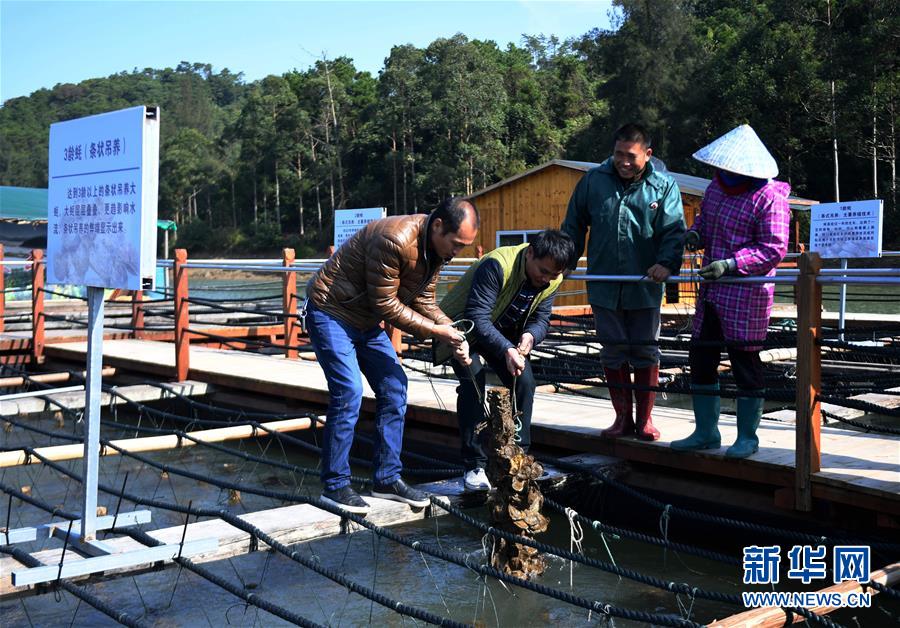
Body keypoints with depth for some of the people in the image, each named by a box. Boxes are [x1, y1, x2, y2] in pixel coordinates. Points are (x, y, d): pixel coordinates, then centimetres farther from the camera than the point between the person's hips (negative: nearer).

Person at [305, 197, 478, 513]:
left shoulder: (437, 248, -3)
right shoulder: (395, 239, -32)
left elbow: (423, 301, 3)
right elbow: (385, 304, -26)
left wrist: (453, 332, -12)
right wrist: (433, 330, -22)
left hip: (366, 320, 9)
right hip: (331, 312, -9)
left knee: (394, 387, 3)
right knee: (348, 393, -15)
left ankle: (387, 479, 12)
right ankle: (334, 485, -3)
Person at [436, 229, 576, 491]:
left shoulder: (552, 280, -12)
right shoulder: (497, 265, -36)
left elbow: (541, 318, -5)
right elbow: (477, 317, -38)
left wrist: (530, 335, -29)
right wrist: (506, 350, -50)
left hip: (506, 334, 6)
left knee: (524, 381, -9)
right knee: (473, 381, -24)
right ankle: (474, 466, -17)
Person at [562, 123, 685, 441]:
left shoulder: (664, 186, -2)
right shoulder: (593, 180, 3)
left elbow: (674, 230, -7)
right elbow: (574, 225, 12)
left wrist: (666, 263, -24)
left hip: (645, 286, -1)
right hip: (604, 286, 2)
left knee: (645, 352, 6)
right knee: (613, 352, 8)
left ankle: (645, 418, 19)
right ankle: (623, 417, 19)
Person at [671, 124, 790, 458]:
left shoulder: (769, 198, -13)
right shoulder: (716, 187, 10)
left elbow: (773, 249, -16)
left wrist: (730, 263, -24)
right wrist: (695, 235, 2)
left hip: (746, 293, -8)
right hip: (711, 291, 8)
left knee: (744, 360, 0)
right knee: (701, 356, 10)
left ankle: (747, 436, 15)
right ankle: (706, 431, 23)